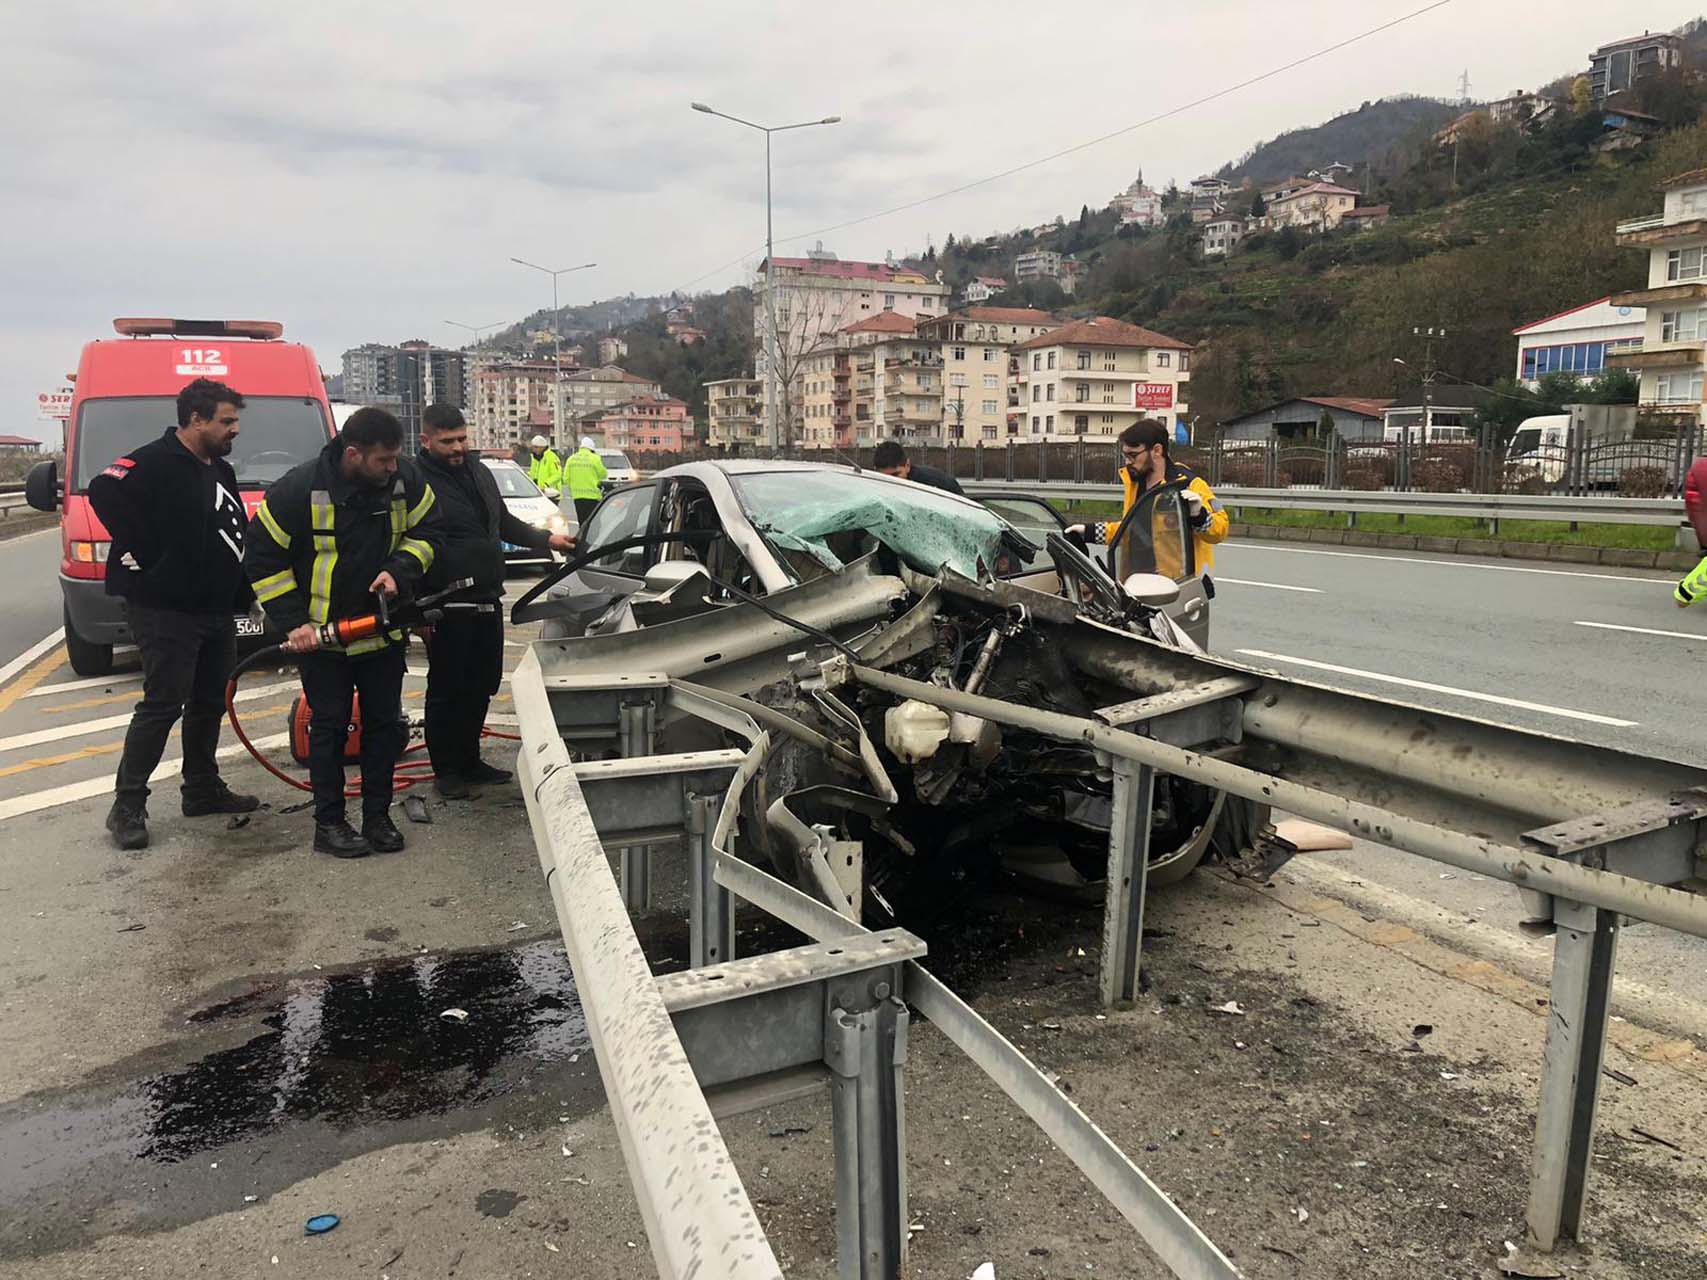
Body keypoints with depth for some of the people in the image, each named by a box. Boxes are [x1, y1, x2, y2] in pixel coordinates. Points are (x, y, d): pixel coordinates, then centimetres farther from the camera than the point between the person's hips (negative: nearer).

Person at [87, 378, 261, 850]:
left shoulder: (221, 471, 15)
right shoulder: (154, 462, -12)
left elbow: (238, 534, 23)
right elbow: (103, 492, -27)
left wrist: (242, 593, 15)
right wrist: (144, 555, -22)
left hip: (218, 611, 9)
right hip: (166, 610, -8)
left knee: (209, 703, 13)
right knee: (162, 705, -8)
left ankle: (203, 790, 26)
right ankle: (127, 807, 0)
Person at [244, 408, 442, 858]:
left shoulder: (406, 479, -10)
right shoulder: (300, 489, -18)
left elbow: (426, 533, 4)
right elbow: (262, 558, -10)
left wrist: (398, 569, -16)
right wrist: (292, 622, -15)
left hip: (385, 629, 4)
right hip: (322, 633, -3)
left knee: (384, 724, 8)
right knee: (329, 727, 3)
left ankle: (378, 817, 21)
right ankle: (328, 823, 15)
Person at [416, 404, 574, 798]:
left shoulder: (478, 470, 13)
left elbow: (504, 522, 26)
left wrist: (547, 540, 16)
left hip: (488, 601, 7)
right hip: (448, 609, -7)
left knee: (481, 687, 15)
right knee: (447, 690, 3)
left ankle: (469, 761, 29)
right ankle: (446, 770, 15)